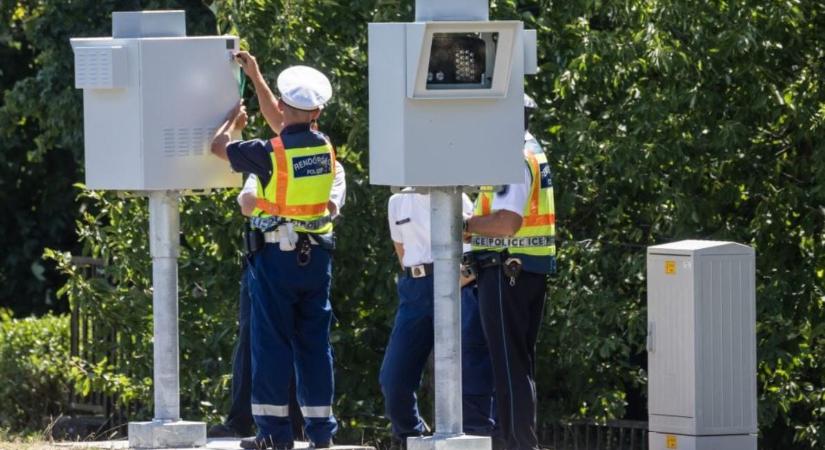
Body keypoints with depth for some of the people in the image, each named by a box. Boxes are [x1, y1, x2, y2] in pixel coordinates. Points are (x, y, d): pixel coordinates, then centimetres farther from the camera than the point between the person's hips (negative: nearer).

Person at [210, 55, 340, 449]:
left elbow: (219, 146, 2)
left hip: (277, 254, -5)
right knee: (314, 343, 9)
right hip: (316, 255, 5)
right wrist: (255, 77, 29)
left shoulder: (270, 153, -15)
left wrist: (235, 118, 22)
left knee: (272, 342, 0)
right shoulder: (324, 147, 2)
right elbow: (281, 125, 22)